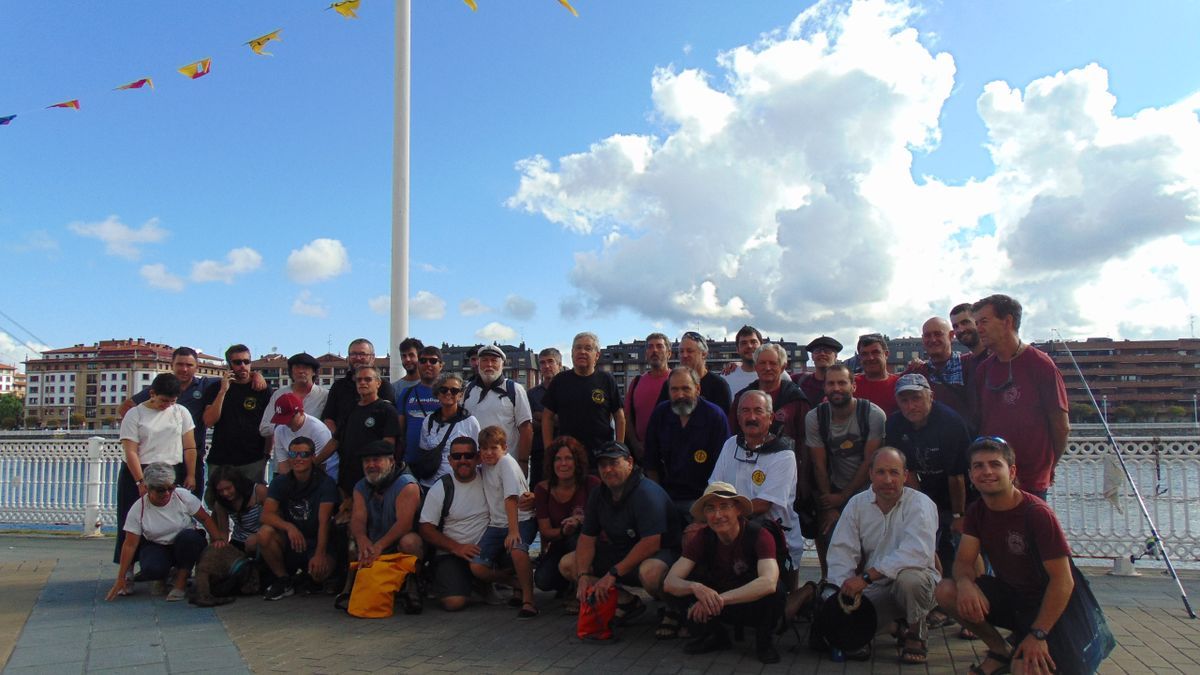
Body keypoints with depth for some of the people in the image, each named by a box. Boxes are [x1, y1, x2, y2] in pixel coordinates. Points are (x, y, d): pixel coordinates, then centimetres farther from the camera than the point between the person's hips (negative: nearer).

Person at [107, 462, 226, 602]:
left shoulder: (183, 497, -14)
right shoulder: (138, 509, -13)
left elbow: (205, 519, -5)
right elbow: (130, 545, -11)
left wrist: (217, 539, -21)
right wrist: (120, 579, -13)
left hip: (186, 547, 1)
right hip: (157, 547, 0)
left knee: (188, 537, -35)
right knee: (152, 568, -34)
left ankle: (181, 580, -14)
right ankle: (161, 575, 5)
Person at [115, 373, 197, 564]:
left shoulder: (181, 412, 8)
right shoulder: (134, 415, -1)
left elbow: (190, 447, 8)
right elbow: (130, 452, -7)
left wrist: (191, 475, 2)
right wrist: (141, 482, -15)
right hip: (138, 474, -2)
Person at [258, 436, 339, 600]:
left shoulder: (326, 483, -9)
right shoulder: (280, 482, 1)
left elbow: (324, 522, -20)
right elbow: (266, 515, -12)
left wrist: (320, 554, -34)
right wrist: (289, 527, -33)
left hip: (315, 542, -2)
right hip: (289, 542, 3)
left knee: (320, 571, -32)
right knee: (265, 533, -27)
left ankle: (306, 578, 9)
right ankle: (284, 580, -6)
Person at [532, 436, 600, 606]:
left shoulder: (591, 484, -11)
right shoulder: (543, 489, -6)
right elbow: (545, 531, -6)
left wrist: (580, 520, -28)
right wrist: (563, 531, -29)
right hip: (559, 546, 2)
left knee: (576, 536, -36)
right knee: (542, 580, -24)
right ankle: (566, 584, 13)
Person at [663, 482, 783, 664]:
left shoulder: (759, 536, -24)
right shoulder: (703, 538, -14)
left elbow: (769, 583, -42)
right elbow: (669, 582, -21)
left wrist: (720, 598, -46)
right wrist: (696, 588, -43)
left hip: (756, 606, -3)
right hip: (722, 608, 3)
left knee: (771, 591, -34)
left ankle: (765, 640, -6)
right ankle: (712, 636, 1)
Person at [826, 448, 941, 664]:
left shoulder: (920, 504, -12)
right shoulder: (857, 504, 3)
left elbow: (917, 553, -28)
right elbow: (841, 551, -2)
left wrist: (866, 577, -31)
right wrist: (845, 588, -20)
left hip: (914, 580, -3)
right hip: (876, 589, 3)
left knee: (908, 577, -37)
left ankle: (914, 634, -6)